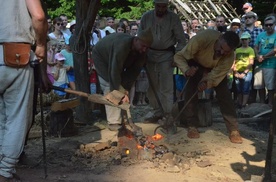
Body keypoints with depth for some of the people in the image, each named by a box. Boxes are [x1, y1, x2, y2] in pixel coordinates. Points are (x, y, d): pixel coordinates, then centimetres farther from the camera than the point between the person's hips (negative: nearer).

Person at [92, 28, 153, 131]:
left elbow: (134, 71, -18)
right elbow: (115, 71, -45)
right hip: (101, 57, -7)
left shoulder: (141, 52, -20)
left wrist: (125, 90, -26)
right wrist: (120, 92, -44)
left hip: (116, 63, 7)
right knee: (110, 87, -18)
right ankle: (113, 122, -17)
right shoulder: (122, 46, -43)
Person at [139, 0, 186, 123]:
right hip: (150, 54, 3)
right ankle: (157, 111, 22)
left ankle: (168, 114, 2)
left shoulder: (173, 18, -10)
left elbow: (181, 40, -5)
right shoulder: (146, 17, -4)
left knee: (166, 87, -6)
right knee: (152, 85, 9)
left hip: (166, 55, -3)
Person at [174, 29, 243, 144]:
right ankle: (192, 126, -2)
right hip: (196, 64, -1)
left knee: (224, 94, -11)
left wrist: (207, 82, -51)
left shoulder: (229, 57, -35)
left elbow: (216, 75, -29)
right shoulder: (202, 38, -43)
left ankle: (234, 130, -5)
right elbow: (179, 56, -34)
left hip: (215, 69, 1)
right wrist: (186, 70, -53)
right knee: (191, 92, -17)